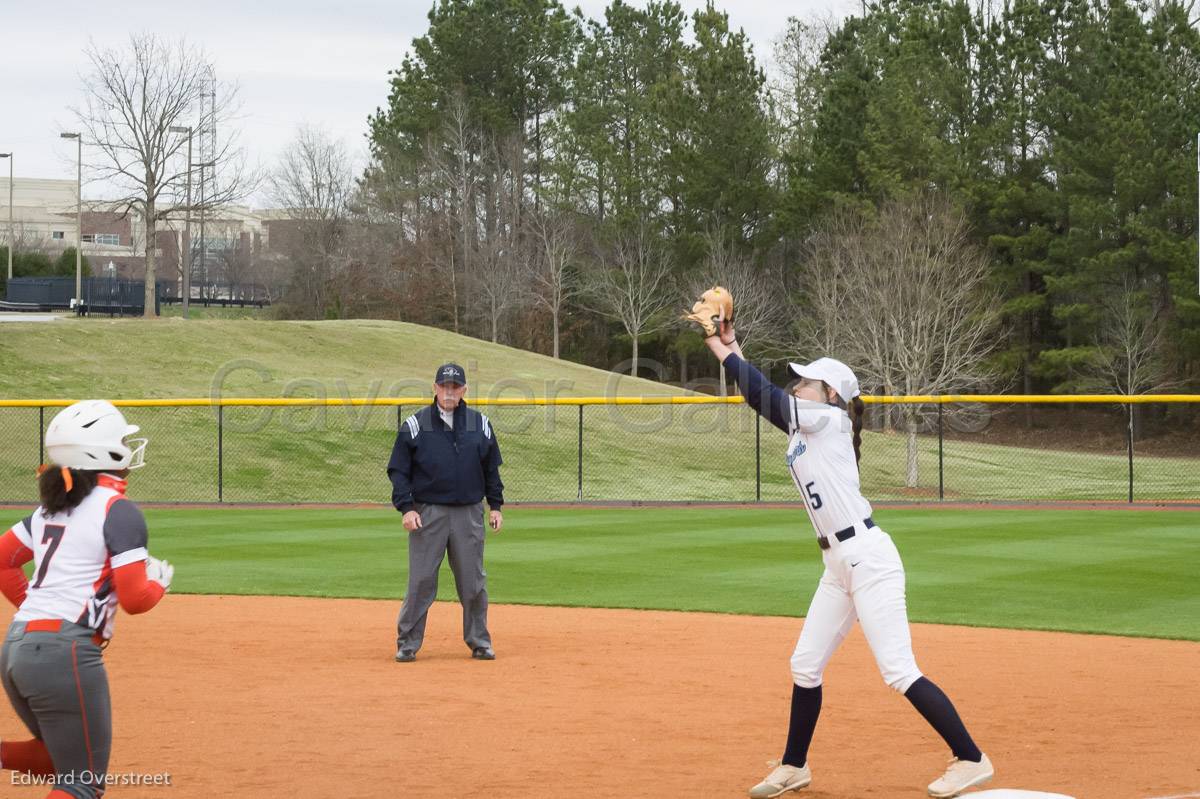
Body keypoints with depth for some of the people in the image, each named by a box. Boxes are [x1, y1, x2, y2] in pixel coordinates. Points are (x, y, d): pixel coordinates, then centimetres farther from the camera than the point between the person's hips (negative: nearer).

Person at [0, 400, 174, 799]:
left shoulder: (52, 506, 15)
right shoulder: (119, 511, -9)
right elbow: (134, 598, -13)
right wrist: (160, 581, 8)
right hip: (66, 654, -8)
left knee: (62, 759, 25)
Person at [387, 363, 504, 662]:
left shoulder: (480, 425, 8)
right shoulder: (414, 425, 0)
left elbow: (491, 469, 15)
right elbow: (398, 470, 0)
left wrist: (495, 506, 8)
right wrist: (406, 508, -10)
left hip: (469, 513, 2)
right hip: (427, 512, -2)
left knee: (474, 582, 5)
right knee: (421, 581, -3)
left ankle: (479, 641, 16)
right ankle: (407, 643, 4)